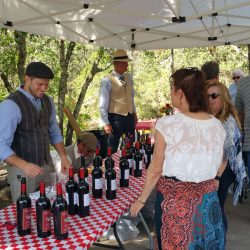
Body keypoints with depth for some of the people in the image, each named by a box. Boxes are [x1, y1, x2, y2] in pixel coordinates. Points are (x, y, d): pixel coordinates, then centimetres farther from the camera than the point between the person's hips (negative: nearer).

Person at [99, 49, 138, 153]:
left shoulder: (128, 77, 7)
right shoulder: (107, 80, -13)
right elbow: (103, 104, -14)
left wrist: (134, 113, 15)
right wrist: (106, 123, -17)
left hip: (130, 117, 7)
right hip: (115, 117, -6)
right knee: (113, 148, 5)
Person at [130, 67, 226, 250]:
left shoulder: (167, 124, -19)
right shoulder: (217, 125, -4)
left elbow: (156, 169, -15)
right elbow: (221, 163, 11)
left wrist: (141, 200, -1)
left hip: (175, 200, -4)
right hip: (207, 200, 4)